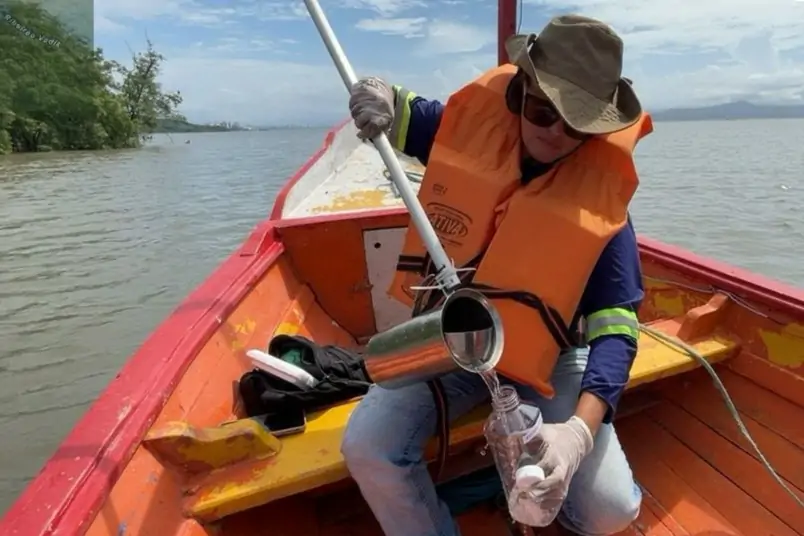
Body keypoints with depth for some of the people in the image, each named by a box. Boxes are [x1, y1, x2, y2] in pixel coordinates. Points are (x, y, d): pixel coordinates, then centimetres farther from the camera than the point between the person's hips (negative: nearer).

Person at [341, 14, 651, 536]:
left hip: (549, 357, -1)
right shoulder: (468, 128, -9)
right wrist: (380, 96, -18)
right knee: (368, 448, -20)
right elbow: (390, 112, 8)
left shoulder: (600, 198, -15)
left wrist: (581, 429, -33)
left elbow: (615, 325, -18)